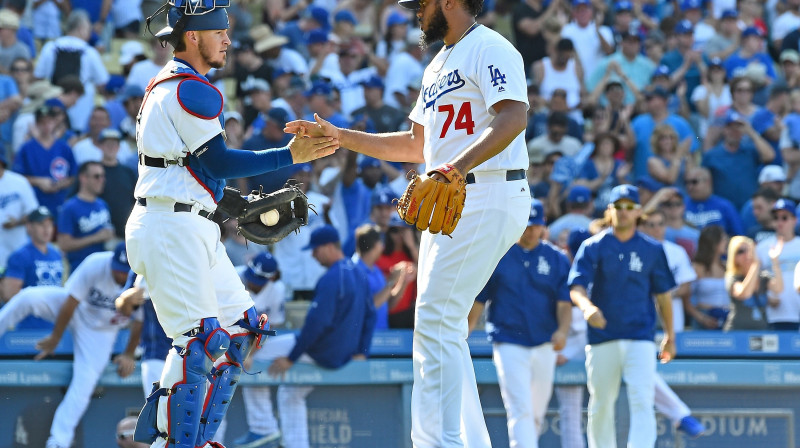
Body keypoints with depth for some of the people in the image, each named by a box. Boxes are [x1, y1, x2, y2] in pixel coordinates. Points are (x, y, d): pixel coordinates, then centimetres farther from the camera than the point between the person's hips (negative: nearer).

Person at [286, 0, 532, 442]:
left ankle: (445, 442, -18)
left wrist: (460, 164, -39)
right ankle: (471, 443, 11)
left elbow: (514, 117, -25)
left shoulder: (490, 49, -9)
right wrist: (337, 136, 23)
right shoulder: (438, 66, 23)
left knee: (437, 322, -16)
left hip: (489, 201, -11)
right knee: (437, 327, 9)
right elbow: (416, 145, 29)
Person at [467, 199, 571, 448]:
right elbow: (478, 302, 5)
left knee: (536, 415, 9)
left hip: (544, 346, 3)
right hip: (509, 344, -3)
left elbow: (564, 302, 1)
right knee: (521, 410, -15)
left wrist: (562, 330, -18)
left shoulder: (557, 259, 7)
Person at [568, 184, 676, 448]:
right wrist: (586, 307, -29)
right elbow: (576, 288, -7)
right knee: (600, 405, 8)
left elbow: (662, 294, 14)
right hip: (601, 338, 0)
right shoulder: (593, 247, 3)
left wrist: (670, 335, 14)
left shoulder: (652, 249, 7)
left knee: (642, 402, -13)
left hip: (640, 338, 0)